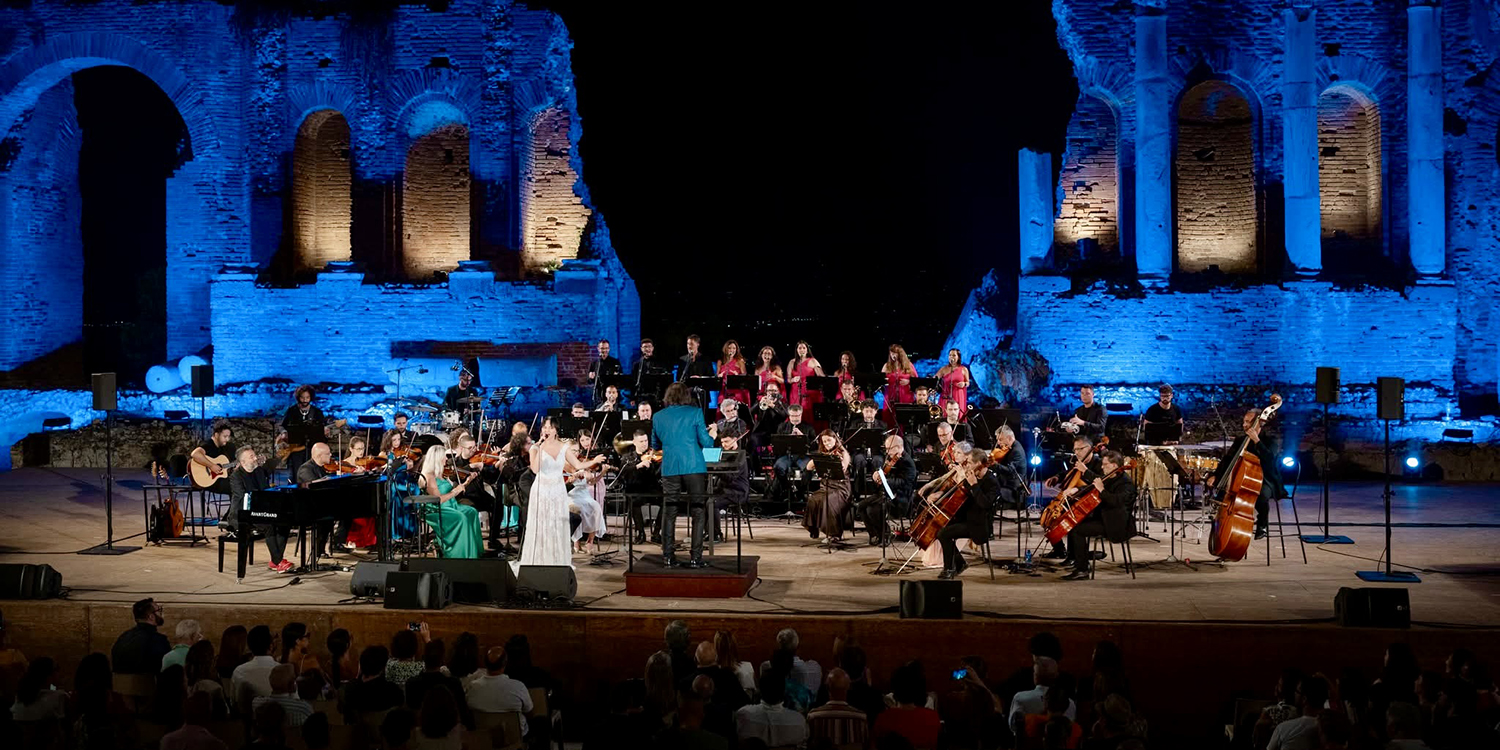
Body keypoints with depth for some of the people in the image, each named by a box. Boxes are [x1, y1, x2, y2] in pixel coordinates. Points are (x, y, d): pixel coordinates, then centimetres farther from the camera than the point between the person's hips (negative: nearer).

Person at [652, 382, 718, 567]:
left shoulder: (658, 417, 8)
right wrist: (712, 435, 18)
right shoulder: (695, 412, -1)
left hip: (669, 468, 3)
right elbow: (705, 442, -2)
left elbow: (655, 444, 20)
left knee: (669, 513, 10)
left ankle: (668, 557, 10)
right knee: (698, 512, 3)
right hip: (694, 467, -3)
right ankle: (696, 558, 0)